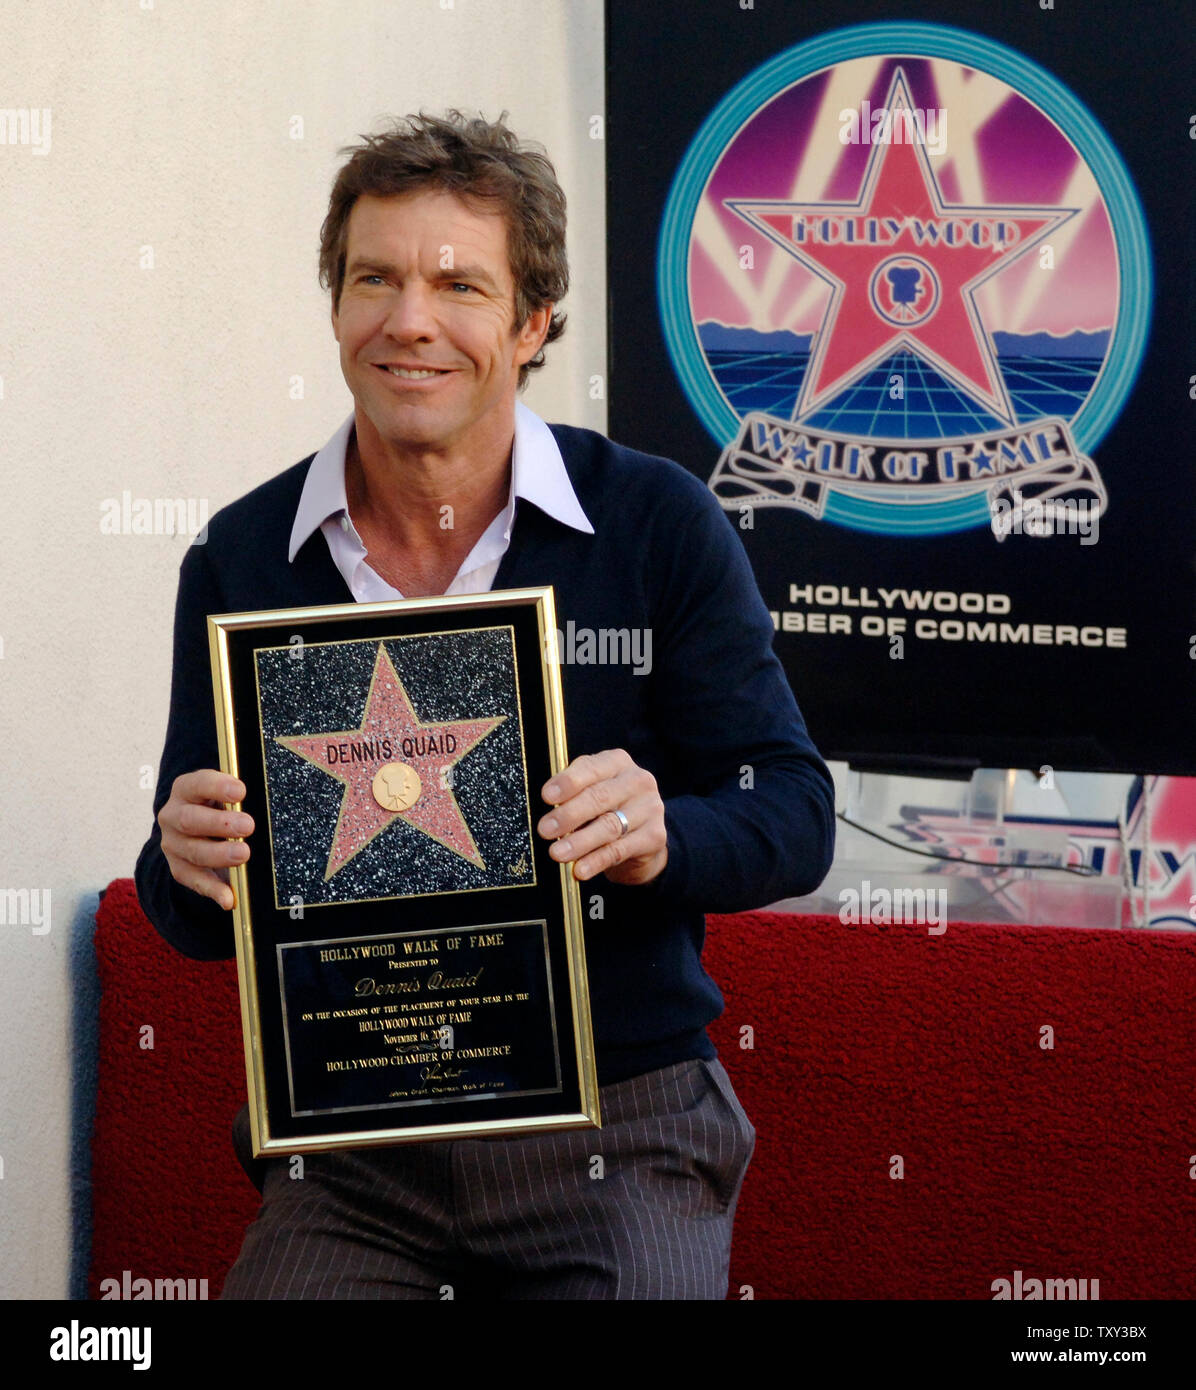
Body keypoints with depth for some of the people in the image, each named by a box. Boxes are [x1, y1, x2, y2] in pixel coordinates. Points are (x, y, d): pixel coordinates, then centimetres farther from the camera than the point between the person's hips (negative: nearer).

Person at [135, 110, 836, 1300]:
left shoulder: (659, 526, -2)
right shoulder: (239, 562, 3)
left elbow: (794, 814, -2)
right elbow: (195, 922, 8)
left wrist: (660, 837, -24)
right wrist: (191, 870, -16)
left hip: (616, 1142, -1)